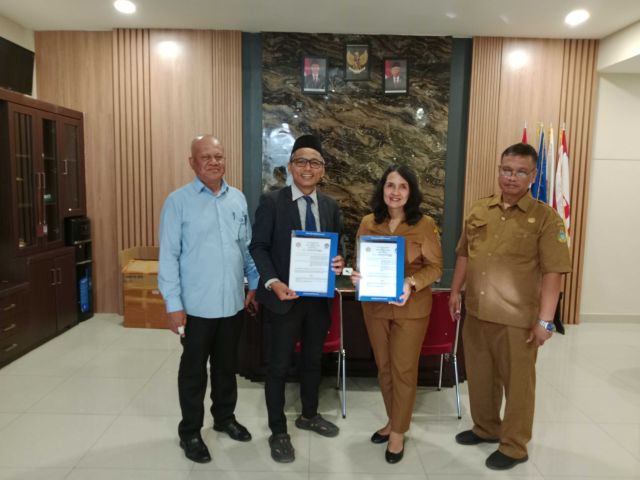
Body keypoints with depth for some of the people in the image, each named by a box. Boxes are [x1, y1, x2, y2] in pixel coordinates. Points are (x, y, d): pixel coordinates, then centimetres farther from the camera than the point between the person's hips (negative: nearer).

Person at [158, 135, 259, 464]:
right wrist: (173, 304, -13)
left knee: (226, 365, 19)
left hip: (233, 301, 4)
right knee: (194, 371, 11)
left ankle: (224, 417, 40)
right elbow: (168, 255, -10)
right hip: (196, 305, -4)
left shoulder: (238, 199, 5)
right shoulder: (178, 201, -9)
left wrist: (255, 284, 9)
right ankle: (190, 432, 30)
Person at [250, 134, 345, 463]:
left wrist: (339, 262, -12)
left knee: (313, 359, 20)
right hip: (284, 296, -5)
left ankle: (309, 415, 42)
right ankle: (278, 431, 25)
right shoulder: (271, 201, -8)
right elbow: (258, 247, -10)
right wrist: (273, 283, -24)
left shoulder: (331, 206, 6)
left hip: (319, 297, 5)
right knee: (279, 365, 7)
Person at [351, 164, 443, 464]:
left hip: (411, 307, -3)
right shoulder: (368, 223, 1)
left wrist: (411, 283, -24)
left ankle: (398, 432, 24)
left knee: (403, 369, 6)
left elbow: (435, 266, -7)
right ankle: (393, 420, 37)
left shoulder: (425, 224, -9)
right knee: (384, 367, 16)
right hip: (375, 305, 4)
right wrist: (357, 276, -13)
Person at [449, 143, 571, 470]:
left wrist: (545, 320, -14)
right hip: (475, 313, 5)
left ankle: (514, 447, 28)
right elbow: (464, 254, 16)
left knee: (517, 383, 9)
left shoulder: (545, 217, -8)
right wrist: (456, 291, 13)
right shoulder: (479, 211, 6)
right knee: (479, 376, 18)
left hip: (517, 319, -5)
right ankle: (486, 428, 40)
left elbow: (553, 272, -11)